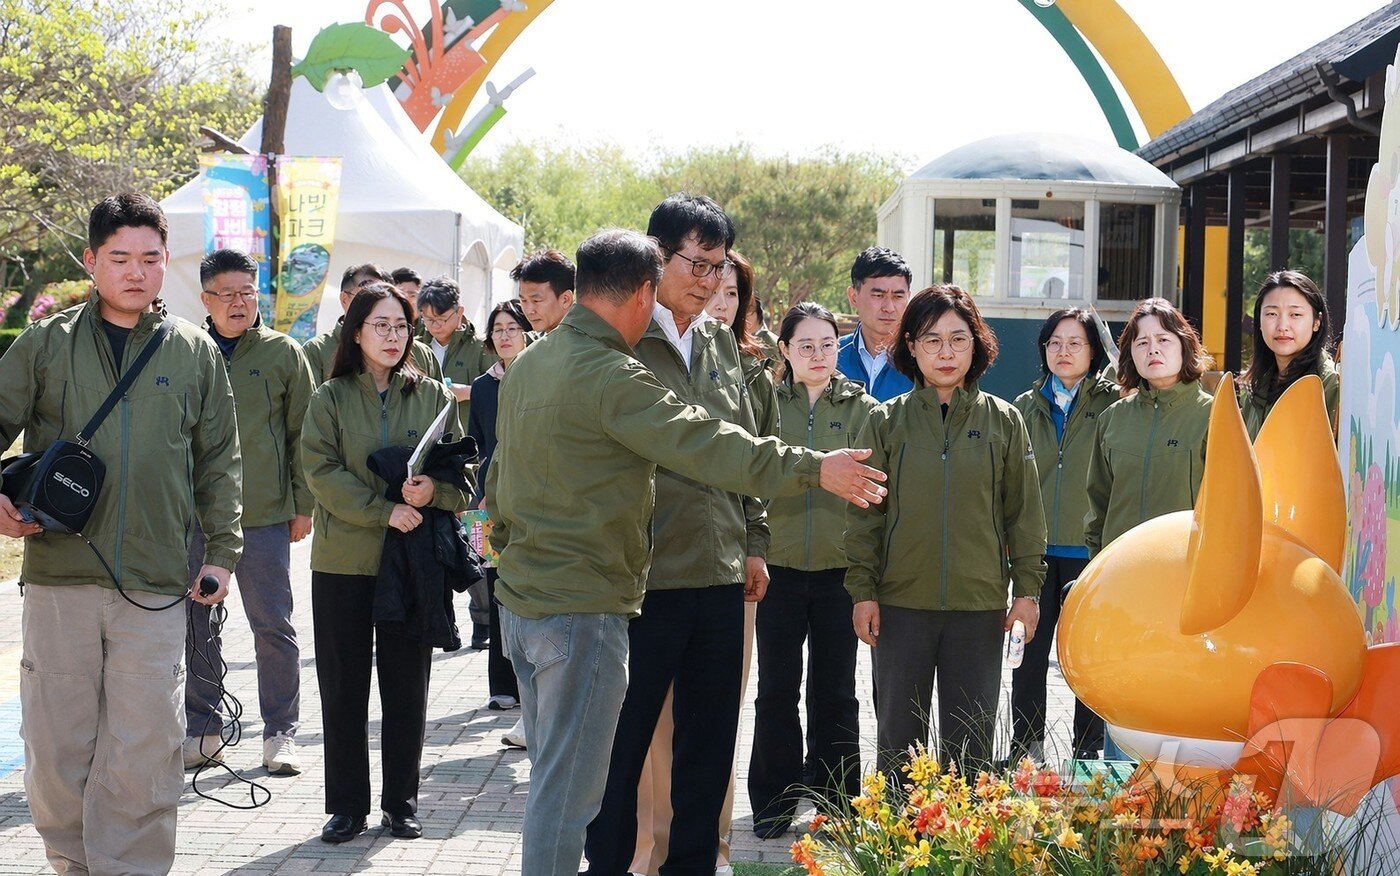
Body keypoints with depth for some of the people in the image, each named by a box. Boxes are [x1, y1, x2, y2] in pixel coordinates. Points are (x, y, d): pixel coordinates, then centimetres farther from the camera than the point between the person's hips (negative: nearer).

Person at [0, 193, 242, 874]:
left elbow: (219, 461, 13)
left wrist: (221, 551, 7)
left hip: (156, 587, 0)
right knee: (56, 748, 5)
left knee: (145, 758, -1)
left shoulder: (195, 352, 9)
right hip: (59, 574, 0)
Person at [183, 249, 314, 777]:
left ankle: (281, 733, 12)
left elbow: (302, 434, 5)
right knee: (197, 624, 8)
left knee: (273, 624, 2)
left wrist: (303, 505, 1)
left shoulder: (283, 353, 3)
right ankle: (202, 729, 20)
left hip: (264, 514, -2)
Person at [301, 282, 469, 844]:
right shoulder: (330, 398, 3)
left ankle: (401, 803, 18)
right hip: (344, 560, -1)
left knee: (407, 687, 6)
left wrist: (433, 491, -17)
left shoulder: (433, 396, 7)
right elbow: (321, 472, -8)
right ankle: (347, 806, 15)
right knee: (343, 688, 4)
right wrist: (384, 510, -19)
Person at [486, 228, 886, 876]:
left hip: (520, 600, 10)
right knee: (567, 791, -2)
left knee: (551, 777, 19)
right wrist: (814, 468, -12)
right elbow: (706, 445, -19)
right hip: (581, 609, -10)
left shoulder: (527, 366, 11)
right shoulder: (611, 376, -18)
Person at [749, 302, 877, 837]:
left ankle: (837, 804, 19)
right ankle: (774, 803, 17)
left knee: (835, 692, 9)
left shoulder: (862, 409, 3)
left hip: (839, 569, 0)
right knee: (776, 690, 5)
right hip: (779, 566, 0)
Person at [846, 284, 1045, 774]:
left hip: (980, 605, 0)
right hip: (901, 603, 0)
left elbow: (1024, 513, 7)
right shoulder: (887, 422, 3)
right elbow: (865, 514, 3)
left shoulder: (1004, 421, 4)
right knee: (898, 736, 6)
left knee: (970, 743, 7)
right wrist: (863, 591, -2)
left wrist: (1027, 589, 2)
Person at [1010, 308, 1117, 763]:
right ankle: (1026, 751, 18)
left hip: (1090, 550, -3)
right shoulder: (1025, 407, 11)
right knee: (1029, 651, 7)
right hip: (1036, 550, 3)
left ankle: (1089, 752, 17)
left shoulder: (1112, 403, 0)